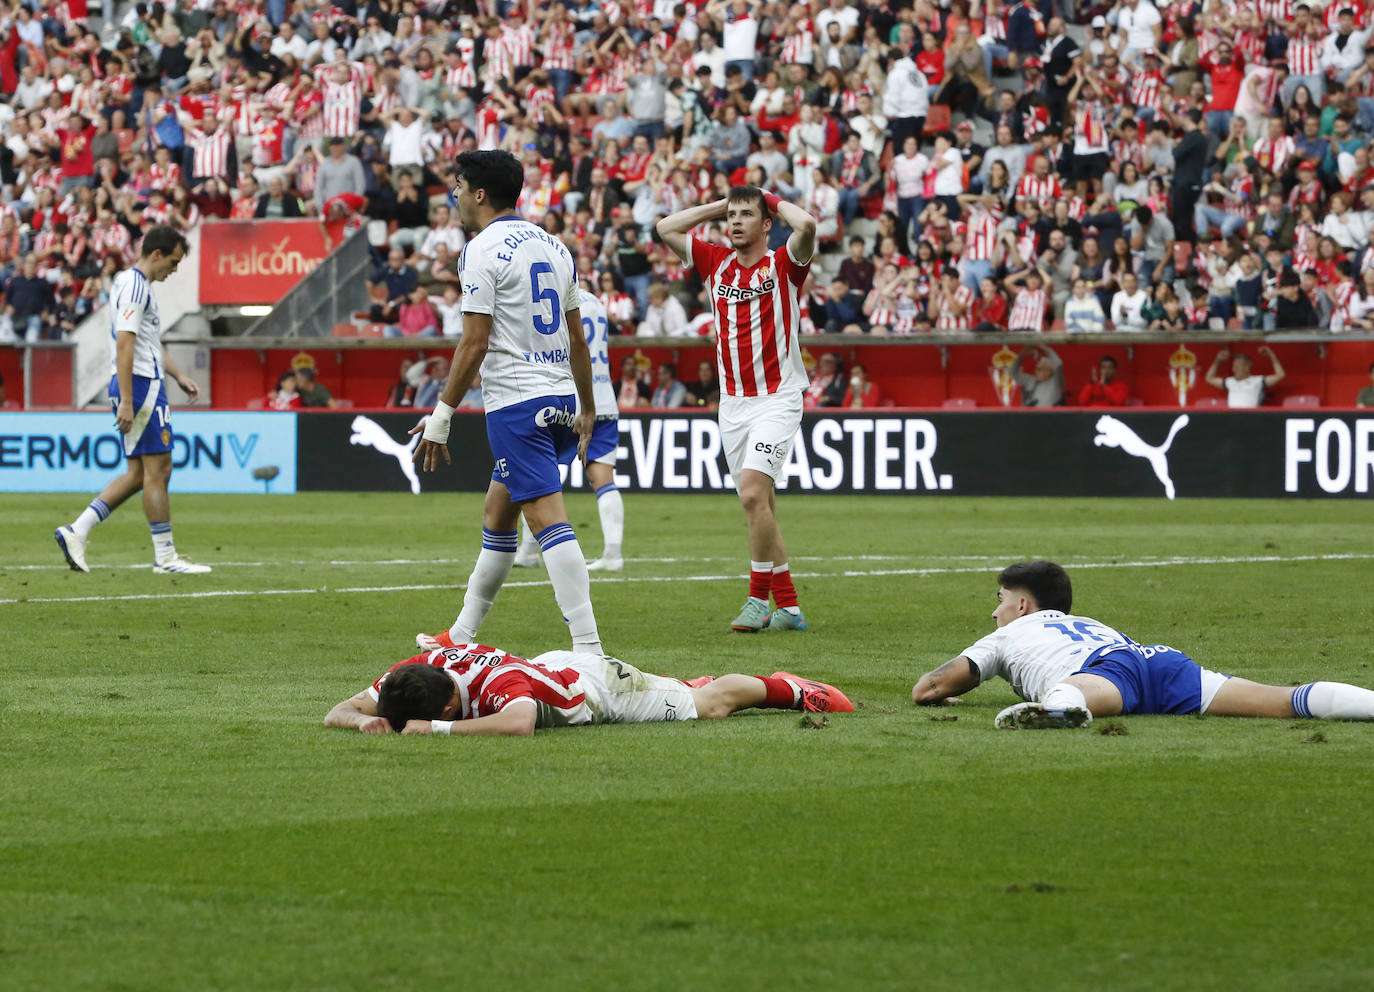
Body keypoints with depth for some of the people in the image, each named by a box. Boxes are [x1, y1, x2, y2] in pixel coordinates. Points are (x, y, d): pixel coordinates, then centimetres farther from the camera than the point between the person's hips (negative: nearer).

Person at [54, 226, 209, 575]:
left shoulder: (136, 284, 19)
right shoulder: (135, 286, -14)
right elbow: (124, 345, -21)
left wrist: (179, 376, 26)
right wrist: (126, 401, -24)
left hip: (142, 386, 10)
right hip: (141, 387, -10)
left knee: (138, 473, 10)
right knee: (158, 468, -6)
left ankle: (76, 531, 6)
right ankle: (165, 557, -2)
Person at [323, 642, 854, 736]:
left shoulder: (498, 682, -47)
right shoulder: (410, 672, -29)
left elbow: (519, 723, -67)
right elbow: (338, 712, -23)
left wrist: (437, 729, -62)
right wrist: (366, 721, -46)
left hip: (596, 685, -6)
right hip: (552, 664, 6)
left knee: (709, 704, 18)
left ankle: (786, 687, 42)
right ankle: (695, 683, 64)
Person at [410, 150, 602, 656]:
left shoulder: (483, 250, -10)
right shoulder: (553, 245, 14)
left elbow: (475, 343, -14)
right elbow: (577, 338, 17)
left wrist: (442, 413, -10)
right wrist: (587, 411, 23)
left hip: (515, 401, -9)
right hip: (560, 400, 9)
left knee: (548, 520, -15)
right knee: (496, 516, 19)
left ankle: (588, 647, -24)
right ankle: (461, 636, 27)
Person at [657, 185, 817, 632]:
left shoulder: (784, 264, -3)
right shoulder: (716, 263, 11)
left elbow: (807, 225, -22)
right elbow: (666, 228, 15)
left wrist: (774, 201, -4)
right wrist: (720, 205, 11)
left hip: (777, 398, -6)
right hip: (732, 403, 6)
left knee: (752, 490, -20)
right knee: (759, 506, 6)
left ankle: (759, 598, -11)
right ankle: (788, 606, 10)